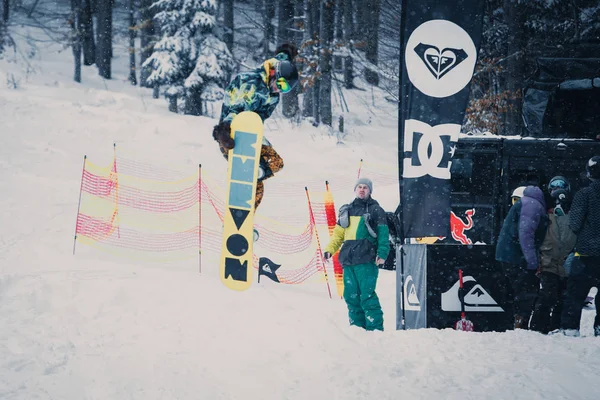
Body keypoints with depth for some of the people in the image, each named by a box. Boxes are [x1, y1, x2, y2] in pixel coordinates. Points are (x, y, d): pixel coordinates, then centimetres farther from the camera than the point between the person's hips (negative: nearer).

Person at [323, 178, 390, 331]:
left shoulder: (375, 210, 5)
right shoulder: (347, 210, 20)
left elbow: (383, 234, 0)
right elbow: (338, 233, 23)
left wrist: (382, 253, -13)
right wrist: (329, 249, 9)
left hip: (367, 261, -6)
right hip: (348, 260, 6)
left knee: (367, 295, -13)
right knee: (351, 296, 4)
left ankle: (375, 328, -12)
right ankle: (357, 327, 10)